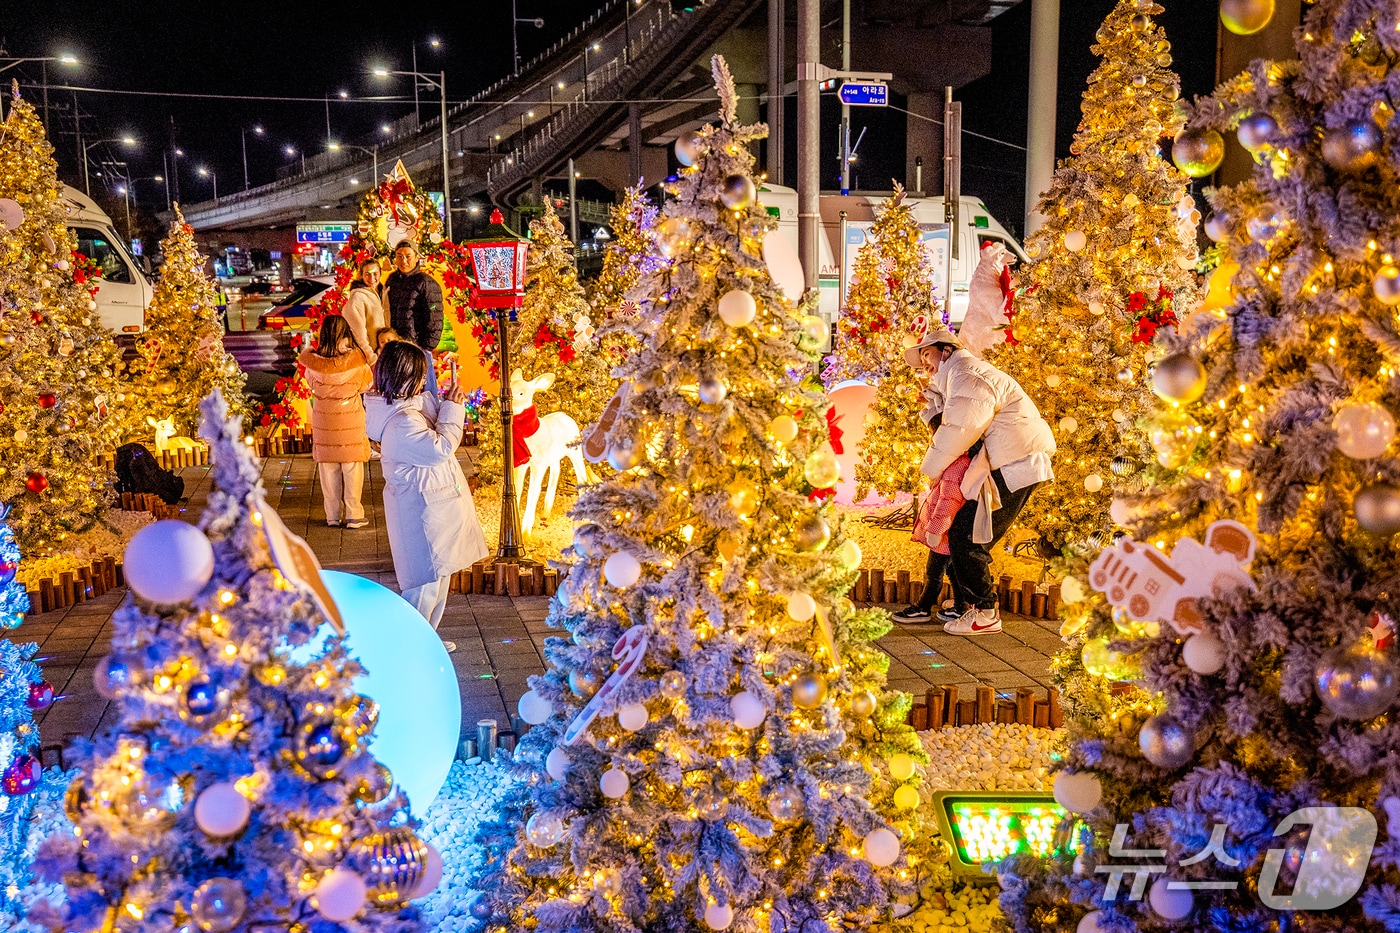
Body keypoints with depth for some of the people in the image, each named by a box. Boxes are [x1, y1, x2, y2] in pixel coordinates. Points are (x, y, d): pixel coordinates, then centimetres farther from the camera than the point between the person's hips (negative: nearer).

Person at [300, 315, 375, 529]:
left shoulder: (314, 362, -13)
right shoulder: (356, 360, -16)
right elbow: (366, 383, 1)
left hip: (324, 425, 1)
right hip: (351, 424, -1)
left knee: (328, 471, 12)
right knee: (353, 471, 9)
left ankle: (333, 516, 18)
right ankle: (354, 515, 12)